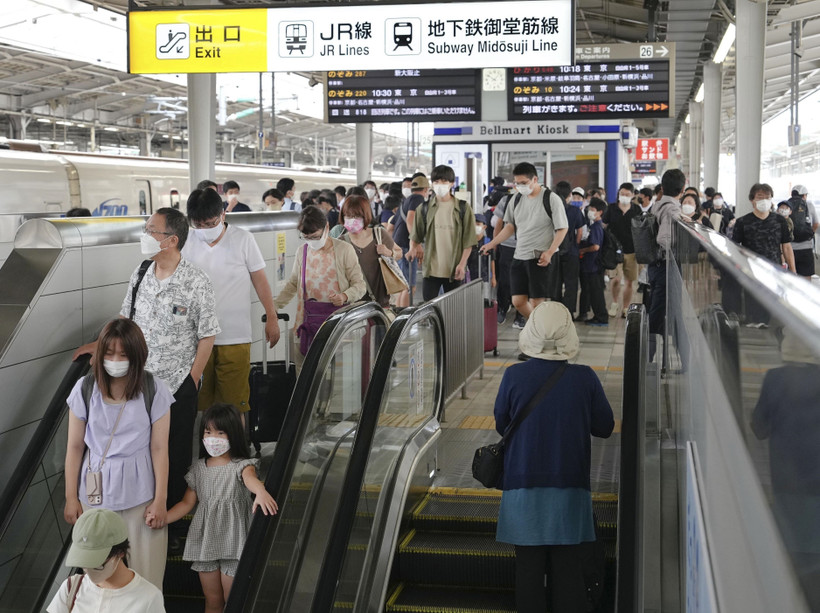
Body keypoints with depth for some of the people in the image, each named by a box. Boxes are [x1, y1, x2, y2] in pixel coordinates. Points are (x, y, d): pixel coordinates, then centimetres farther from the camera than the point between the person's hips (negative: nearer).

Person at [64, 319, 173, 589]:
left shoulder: (155, 391, -7)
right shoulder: (85, 389, -2)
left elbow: (159, 448, -5)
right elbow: (75, 447, 3)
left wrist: (160, 500, -5)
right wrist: (70, 498, 4)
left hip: (139, 494, -2)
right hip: (96, 493, 2)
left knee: (143, 572, 1)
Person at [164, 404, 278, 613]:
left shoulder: (241, 465, -9)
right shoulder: (198, 468, 6)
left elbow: (250, 478, -32)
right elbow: (187, 503, 9)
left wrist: (261, 492, -56)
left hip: (232, 541, -4)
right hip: (205, 541, 4)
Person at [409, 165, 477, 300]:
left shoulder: (462, 209, 1)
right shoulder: (425, 208, 6)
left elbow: (468, 240, 0)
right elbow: (416, 235, 14)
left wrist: (462, 264, -7)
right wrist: (413, 249, -1)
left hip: (454, 270, -1)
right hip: (431, 268, 1)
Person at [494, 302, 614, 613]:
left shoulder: (514, 376, -9)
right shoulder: (584, 378, -7)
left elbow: (501, 424, 4)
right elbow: (605, 427, 3)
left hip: (523, 486, 0)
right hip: (570, 489, 0)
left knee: (528, 568, 7)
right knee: (568, 570, 8)